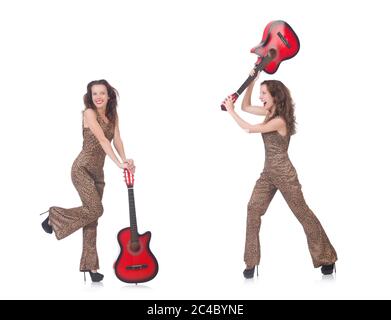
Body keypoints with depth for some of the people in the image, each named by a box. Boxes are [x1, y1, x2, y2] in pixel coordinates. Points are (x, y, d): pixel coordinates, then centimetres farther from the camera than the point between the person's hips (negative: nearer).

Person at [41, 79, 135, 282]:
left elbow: (117, 140, -3)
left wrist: (125, 160, -21)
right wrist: (119, 163, -31)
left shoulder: (113, 114, 8)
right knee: (95, 210, -16)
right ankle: (55, 216, 8)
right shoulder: (89, 113, -13)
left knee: (92, 216, 7)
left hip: (97, 171, 7)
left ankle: (90, 265, 13)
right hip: (82, 168, -7)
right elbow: (102, 139, -23)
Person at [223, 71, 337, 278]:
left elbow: (249, 129, -22)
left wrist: (231, 111, -13)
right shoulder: (270, 112, 7)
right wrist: (251, 81, 4)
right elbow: (246, 107, 13)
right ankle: (251, 263, 0)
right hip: (268, 173, 8)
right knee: (253, 209, -4)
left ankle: (326, 258, 16)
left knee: (302, 213, 2)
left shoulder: (279, 121, -20)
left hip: (284, 174, -8)